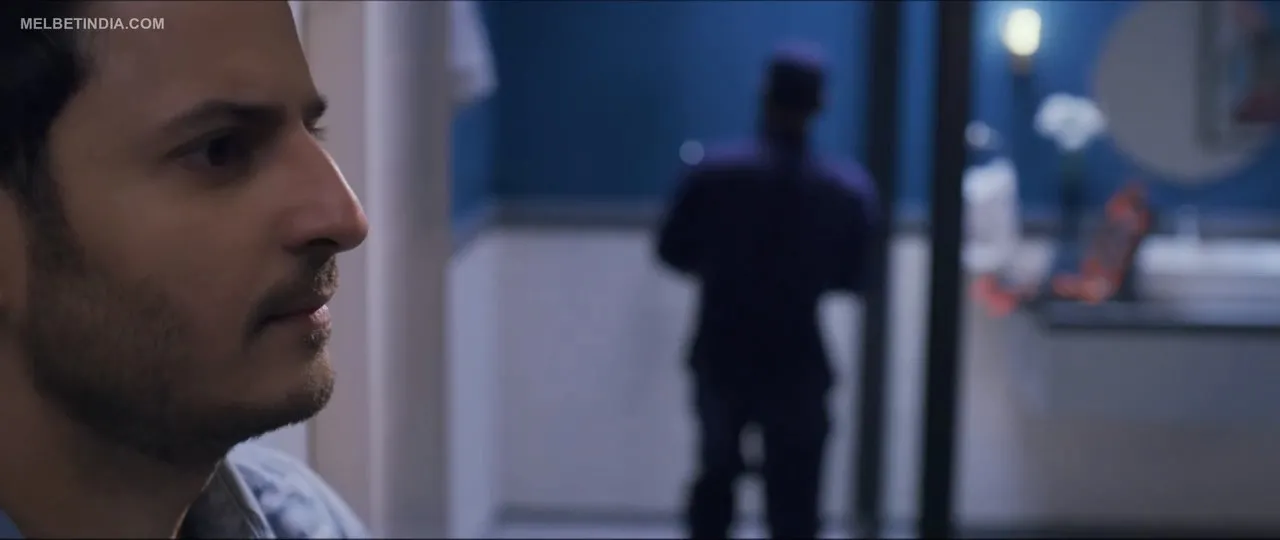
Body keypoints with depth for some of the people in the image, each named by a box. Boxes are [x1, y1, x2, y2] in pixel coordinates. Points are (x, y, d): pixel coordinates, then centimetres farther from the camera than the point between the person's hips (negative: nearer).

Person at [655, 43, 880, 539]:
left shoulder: (713, 172, -12)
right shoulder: (849, 188, -11)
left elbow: (672, 251, -3)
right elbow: (854, 278, -1)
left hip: (721, 358, 1)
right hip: (798, 368, -1)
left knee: (716, 475, 24)